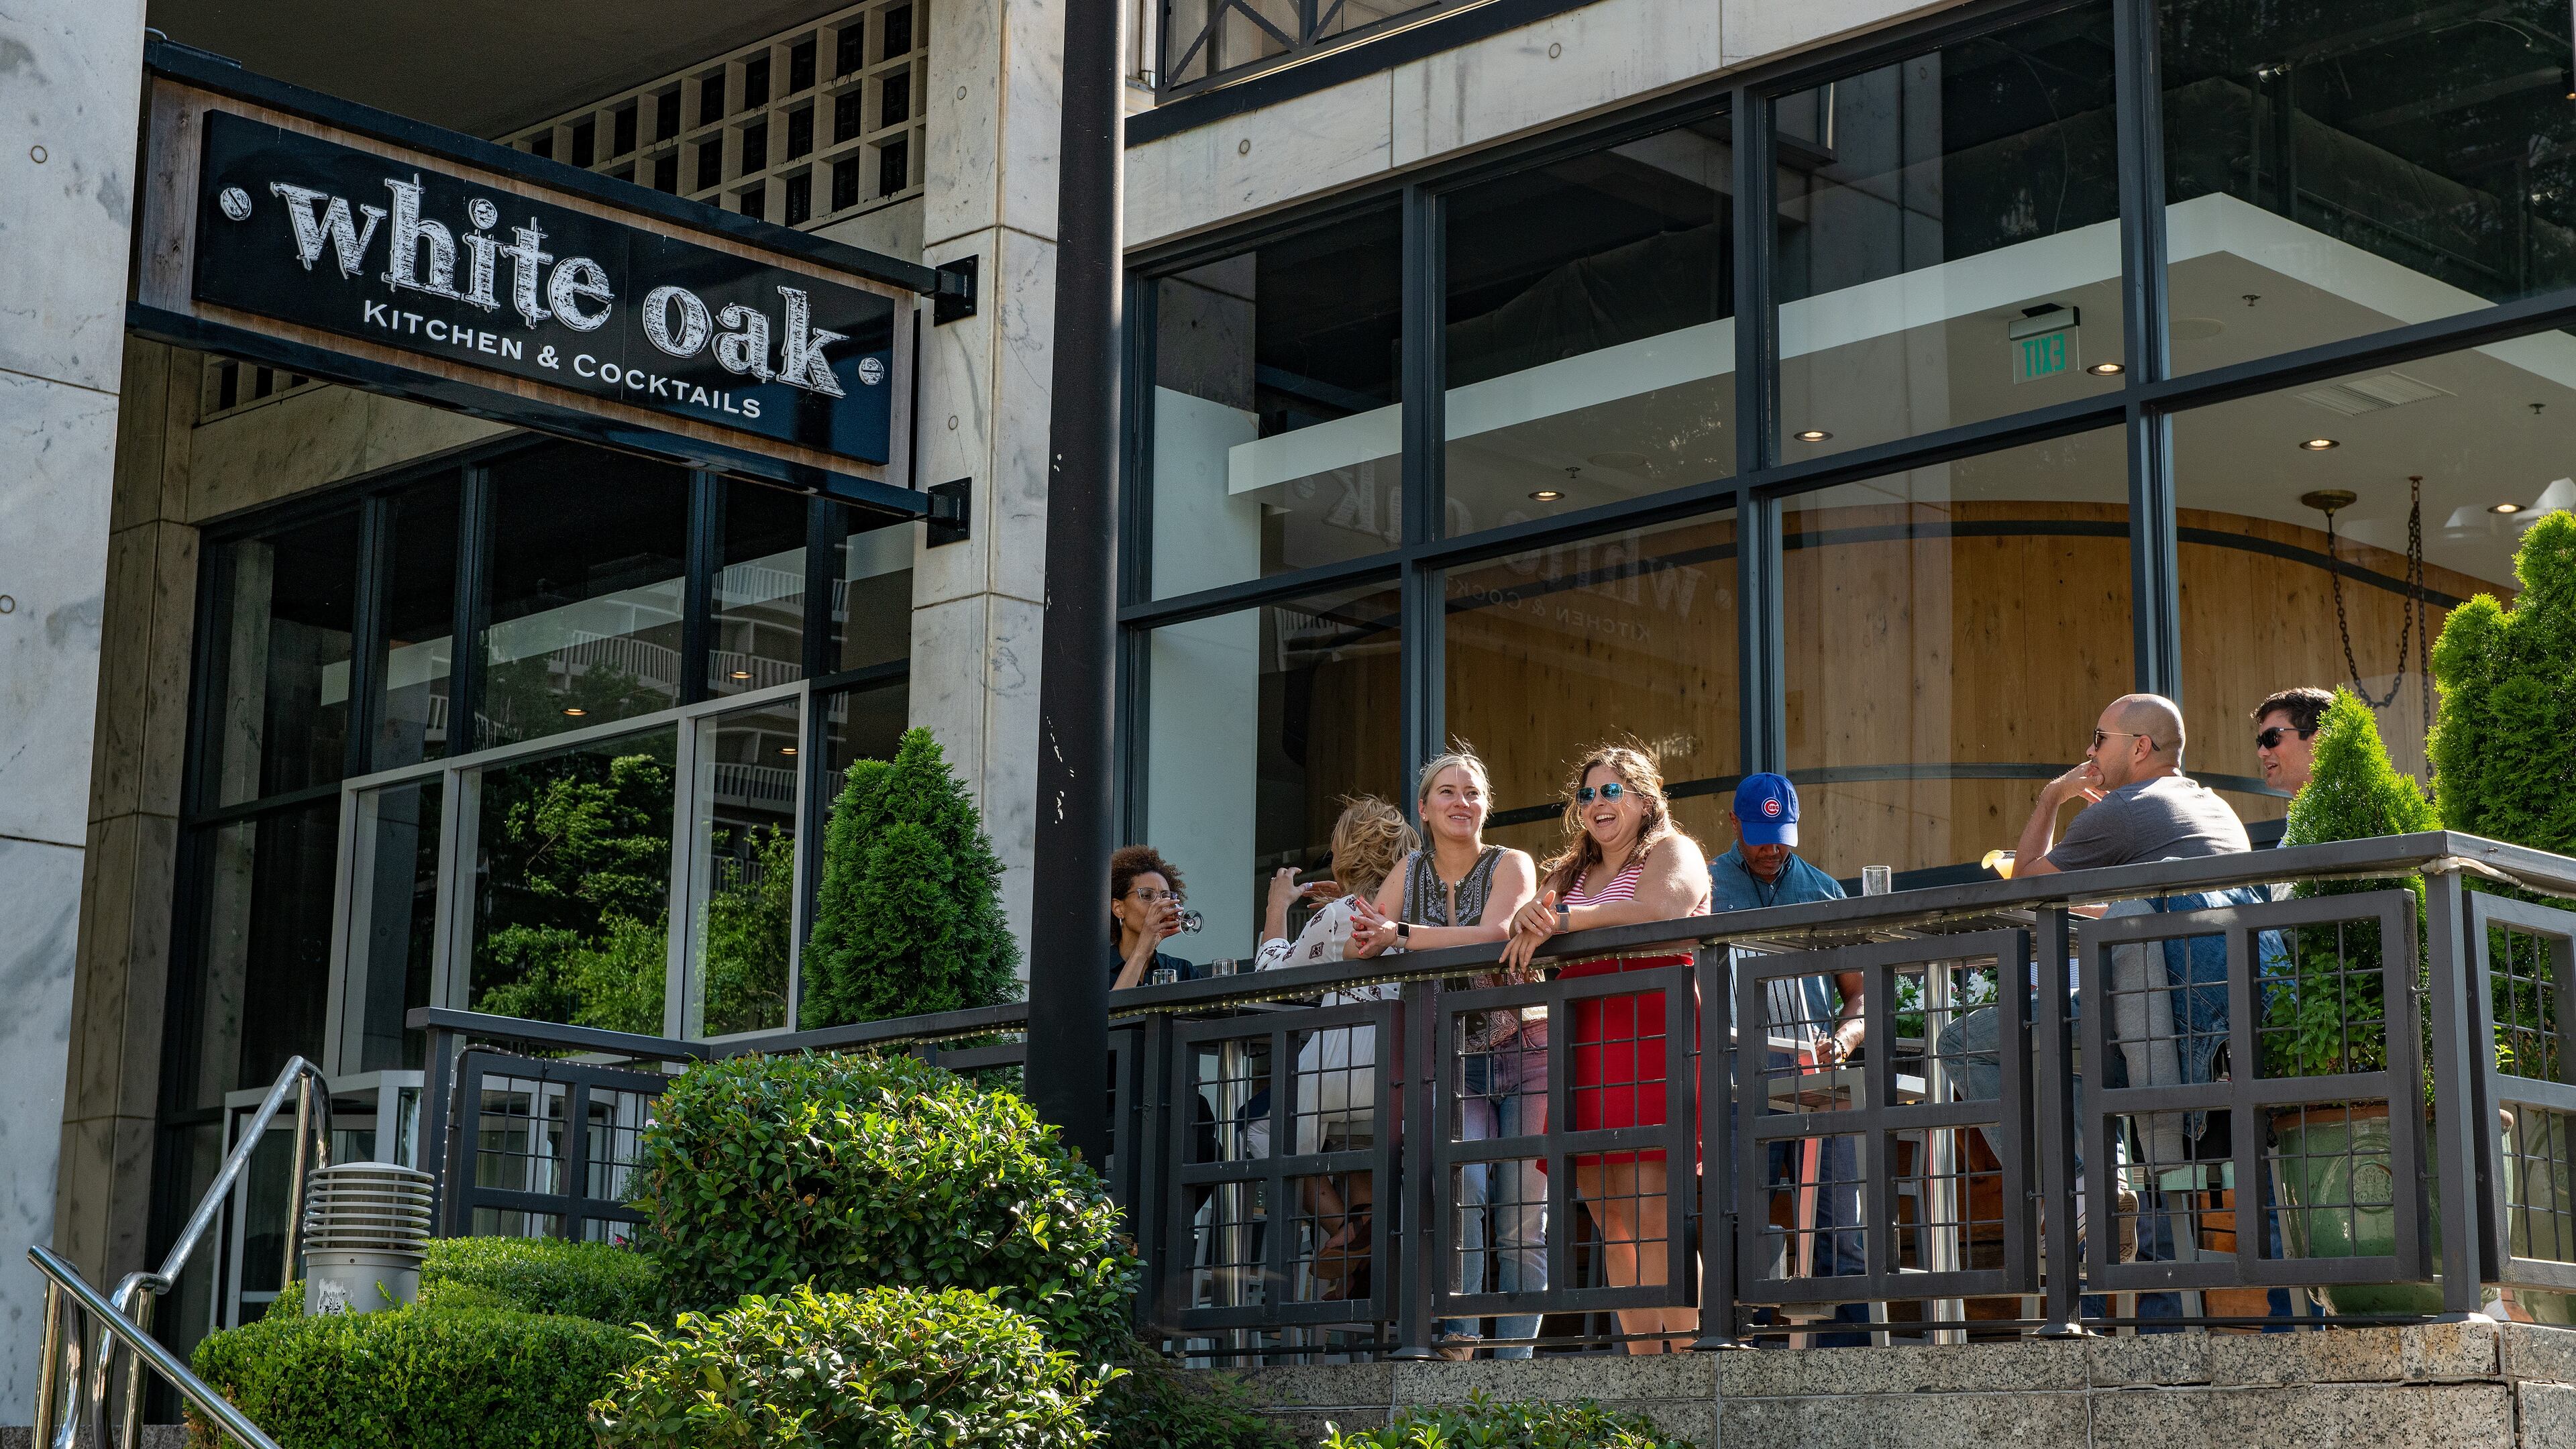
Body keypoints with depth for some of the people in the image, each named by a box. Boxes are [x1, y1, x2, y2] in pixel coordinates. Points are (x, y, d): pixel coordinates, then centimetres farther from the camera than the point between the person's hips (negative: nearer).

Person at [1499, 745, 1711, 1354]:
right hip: (1583, 1039, 7)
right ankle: (1645, 1361, -1)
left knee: (1650, 1207, -17)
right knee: (1609, 1214, -1)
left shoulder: (1671, 852, 8)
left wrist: (1561, 921, -12)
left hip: (1651, 1025, -6)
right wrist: (1532, 915, -3)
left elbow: (1658, 909, -12)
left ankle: (1681, 1354, -18)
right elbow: (1518, 932, 21)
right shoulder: (1570, 872, 29)